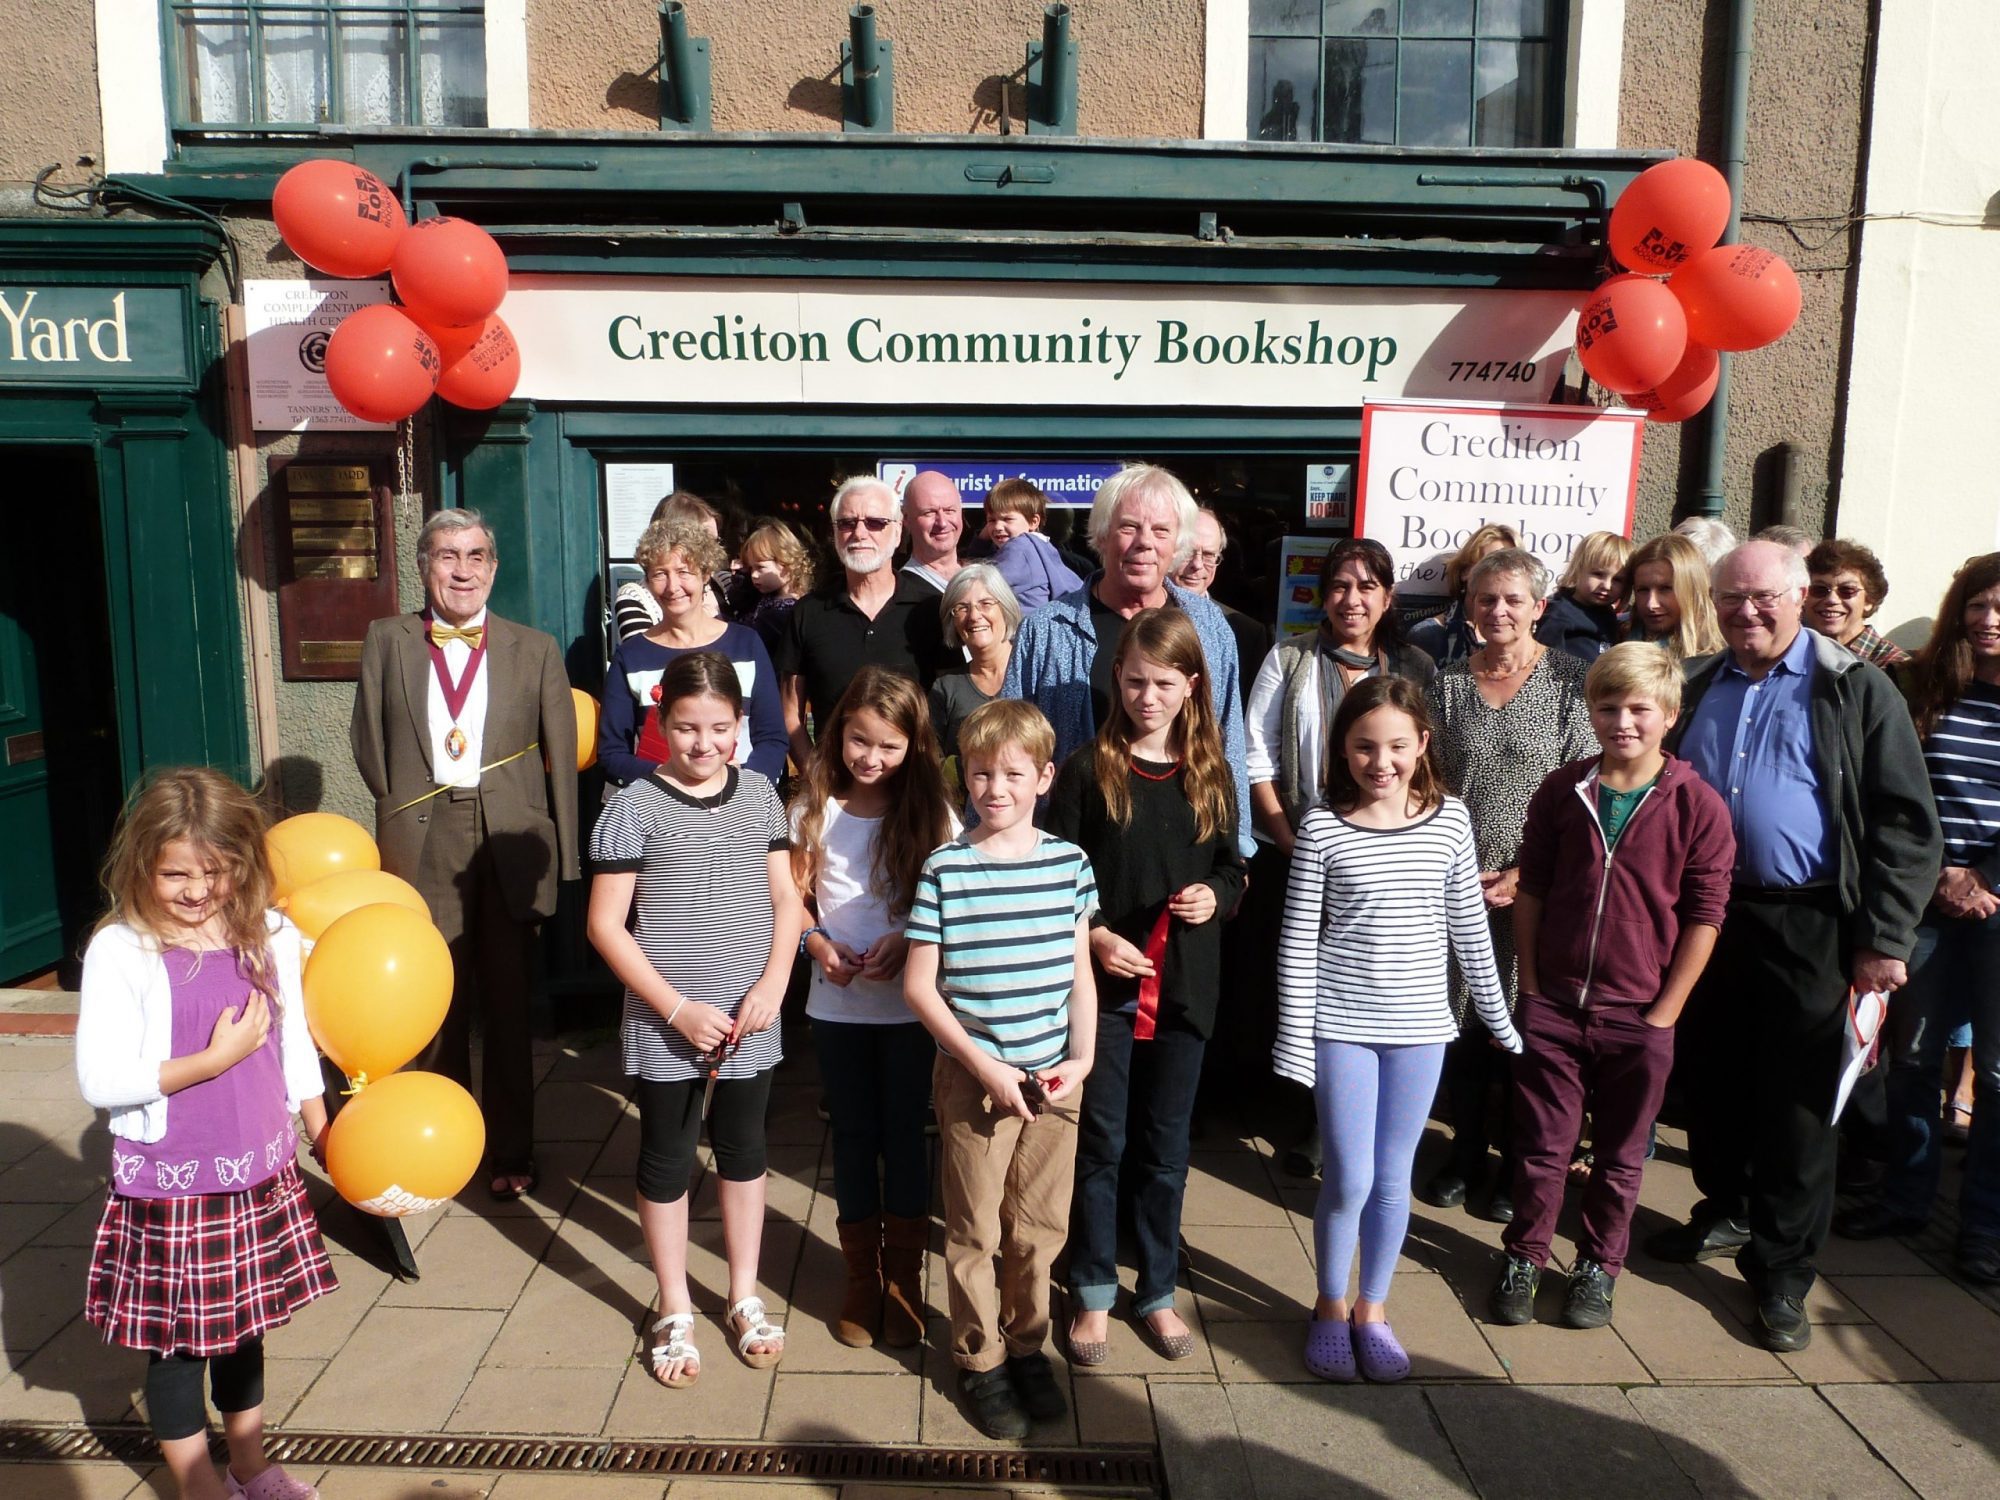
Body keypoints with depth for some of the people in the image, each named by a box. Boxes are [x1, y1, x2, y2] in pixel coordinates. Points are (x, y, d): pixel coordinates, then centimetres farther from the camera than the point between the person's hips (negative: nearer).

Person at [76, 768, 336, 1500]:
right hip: (169, 1192, -4)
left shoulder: (270, 936, -2)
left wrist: (322, 1131, 15)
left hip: (259, 1179, 4)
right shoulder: (120, 952, -16)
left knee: (244, 1328, 21)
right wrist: (214, 1060, -21)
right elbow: (99, 1079, -18)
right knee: (177, 1341, 11)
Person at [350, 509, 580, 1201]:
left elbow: (561, 758, 4)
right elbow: (368, 741, 9)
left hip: (509, 839, 0)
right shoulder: (387, 640, 9)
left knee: (508, 1004, 8)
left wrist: (563, 859, 1)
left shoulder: (535, 649, 7)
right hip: (422, 844, 1)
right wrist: (401, 813, 4)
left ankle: (510, 1150, 21)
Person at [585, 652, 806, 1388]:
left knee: (743, 1152, 16)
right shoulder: (634, 807, -10)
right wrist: (678, 1009, -14)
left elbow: (786, 899, 4)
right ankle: (675, 1312, 30)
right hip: (665, 1026, -3)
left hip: (750, 1022, 3)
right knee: (667, 1162, 11)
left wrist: (773, 984, -11)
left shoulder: (759, 795, 1)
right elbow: (606, 924, -10)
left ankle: (745, 1297, 35)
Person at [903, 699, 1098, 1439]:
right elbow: (918, 985, -8)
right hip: (973, 1078, -2)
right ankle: (979, 1360, 31)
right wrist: (983, 1064, -14)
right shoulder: (945, 869, -10)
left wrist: (1081, 1056, -5)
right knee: (975, 1231, 11)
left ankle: (1027, 1344, 37)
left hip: (1052, 1077, 3)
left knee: (1040, 1226, 15)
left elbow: (1080, 973, 6)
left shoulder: (1070, 863, -2)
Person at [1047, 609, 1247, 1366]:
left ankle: (1158, 1291, 30)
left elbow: (1231, 868, 12)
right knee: (1100, 1141, 8)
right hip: (1102, 983, -2)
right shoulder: (1087, 769, -6)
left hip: (1182, 987, 3)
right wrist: (1095, 935, -19)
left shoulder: (1210, 776, 4)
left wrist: (1215, 896, -9)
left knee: (1164, 1147, 14)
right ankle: (1093, 1294, 24)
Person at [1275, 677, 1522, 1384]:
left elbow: (1468, 927, 7)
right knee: (1348, 1179, 2)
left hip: (1419, 1026, 2)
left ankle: (1373, 1309, 30)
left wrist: (1499, 1015, 11)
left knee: (1393, 1176, 12)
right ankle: (1331, 1306, 25)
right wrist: (1295, 1038, -7)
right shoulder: (1322, 828, -9)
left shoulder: (1450, 820, -2)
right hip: (1342, 1025, -2)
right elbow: (1298, 942, -6)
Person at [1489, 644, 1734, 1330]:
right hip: (1552, 1007, 1)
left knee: (1620, 1156, 15)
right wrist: (1530, 986, 2)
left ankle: (1598, 1266, 33)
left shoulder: (1697, 804, -8)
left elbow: (1704, 916, -6)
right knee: (1542, 1146, 11)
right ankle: (1524, 1257, 28)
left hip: (1639, 1016, -1)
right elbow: (1531, 890, 5)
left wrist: (1664, 1011, -7)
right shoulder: (1562, 790, -1)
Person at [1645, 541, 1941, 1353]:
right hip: (1705, 916, 5)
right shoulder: (1697, 691, 10)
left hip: (1805, 926, -4)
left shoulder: (1856, 690, -3)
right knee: (1711, 1080, 15)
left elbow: (1905, 823, -6)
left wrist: (1884, 938, -11)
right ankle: (1725, 1213, 36)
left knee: (1796, 1102, 3)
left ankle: (1781, 1271, 17)